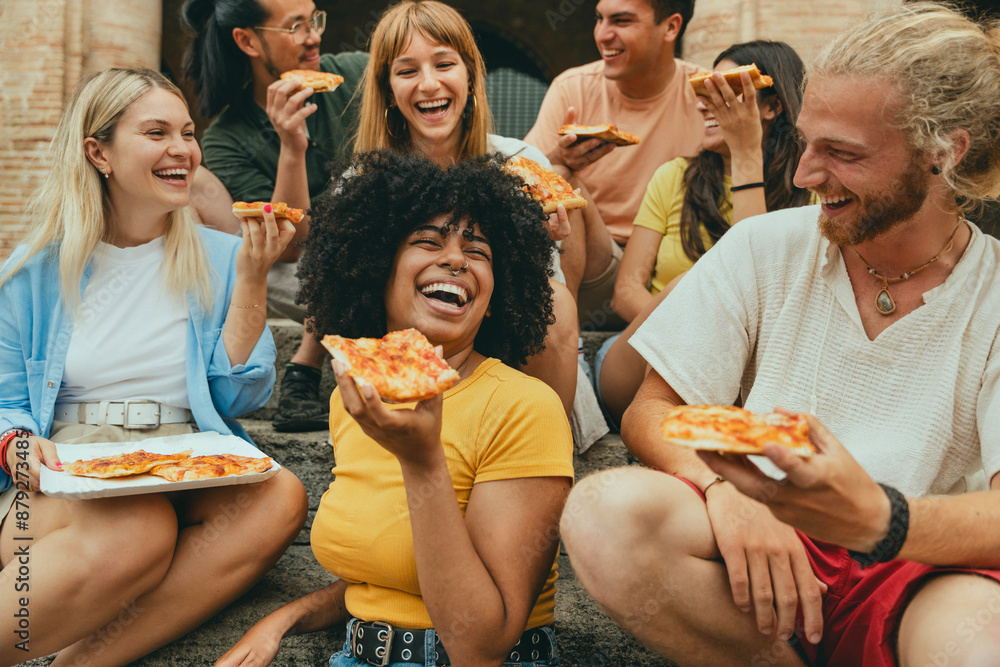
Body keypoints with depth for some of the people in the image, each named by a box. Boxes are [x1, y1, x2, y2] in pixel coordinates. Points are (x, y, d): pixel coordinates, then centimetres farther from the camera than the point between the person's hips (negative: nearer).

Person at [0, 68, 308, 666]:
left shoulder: (220, 259, 8)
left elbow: (240, 397, 1)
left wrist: (252, 280, -7)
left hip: (189, 481, 3)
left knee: (280, 498, -31)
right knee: (137, 527, -37)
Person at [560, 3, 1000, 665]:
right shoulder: (765, 248, 2)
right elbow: (650, 411, 0)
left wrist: (874, 519, -36)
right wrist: (722, 490, -22)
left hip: (922, 570, -2)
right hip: (759, 542, 3)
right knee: (606, 510, -29)